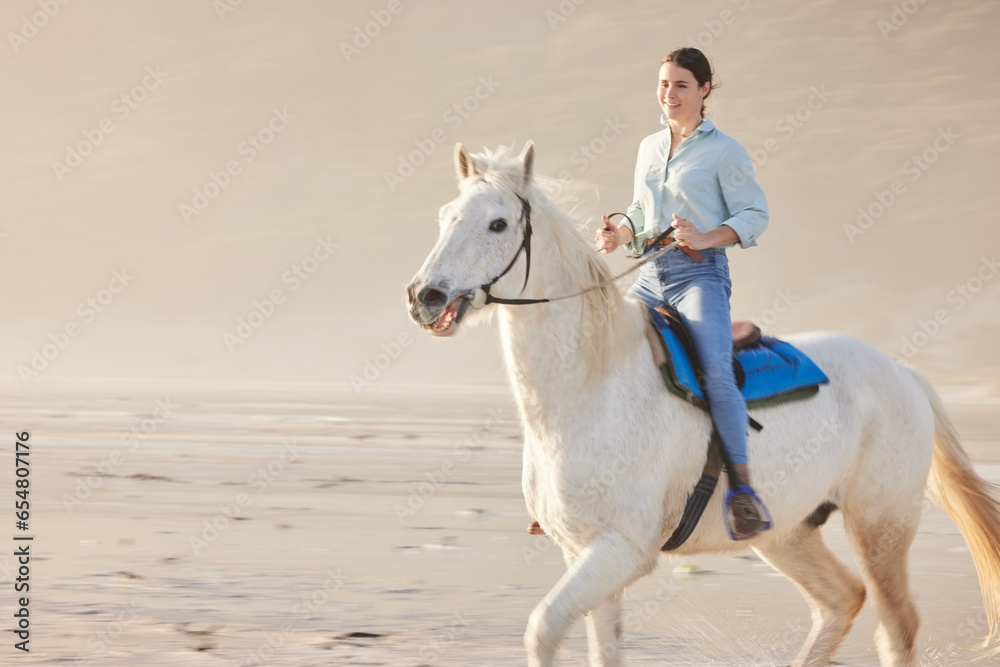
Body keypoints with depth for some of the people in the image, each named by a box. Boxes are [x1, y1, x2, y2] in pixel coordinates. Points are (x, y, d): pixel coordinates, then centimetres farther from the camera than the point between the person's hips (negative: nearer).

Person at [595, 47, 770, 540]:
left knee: (715, 373, -26)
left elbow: (754, 215, -4)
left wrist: (706, 237, -20)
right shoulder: (649, 148, 16)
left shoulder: (723, 151, -2)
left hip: (699, 273, -6)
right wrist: (619, 234, 3)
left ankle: (742, 488, -23)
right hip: (651, 276, 6)